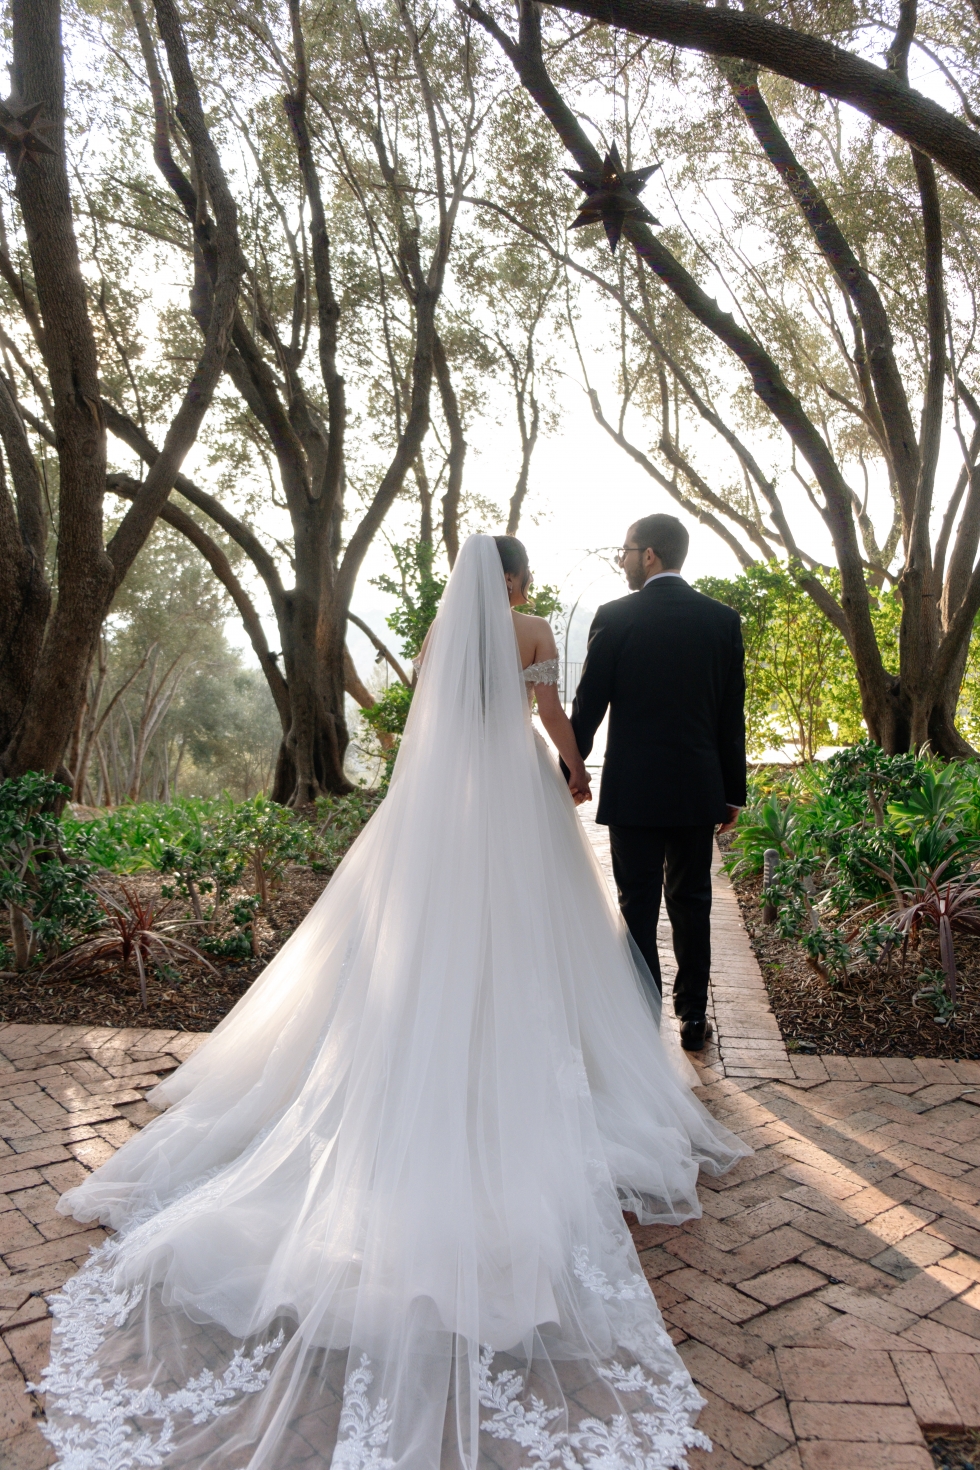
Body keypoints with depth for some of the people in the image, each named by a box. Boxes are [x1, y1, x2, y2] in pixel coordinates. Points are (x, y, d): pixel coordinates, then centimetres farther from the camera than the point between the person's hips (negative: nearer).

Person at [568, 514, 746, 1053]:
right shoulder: (723, 619, 2)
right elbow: (732, 715, 4)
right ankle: (693, 1017, 21)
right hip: (699, 789, 3)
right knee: (691, 902, 13)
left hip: (632, 787, -3)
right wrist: (733, 791, 11)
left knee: (638, 905, 5)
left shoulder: (615, 617, -8)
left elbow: (588, 706, -6)